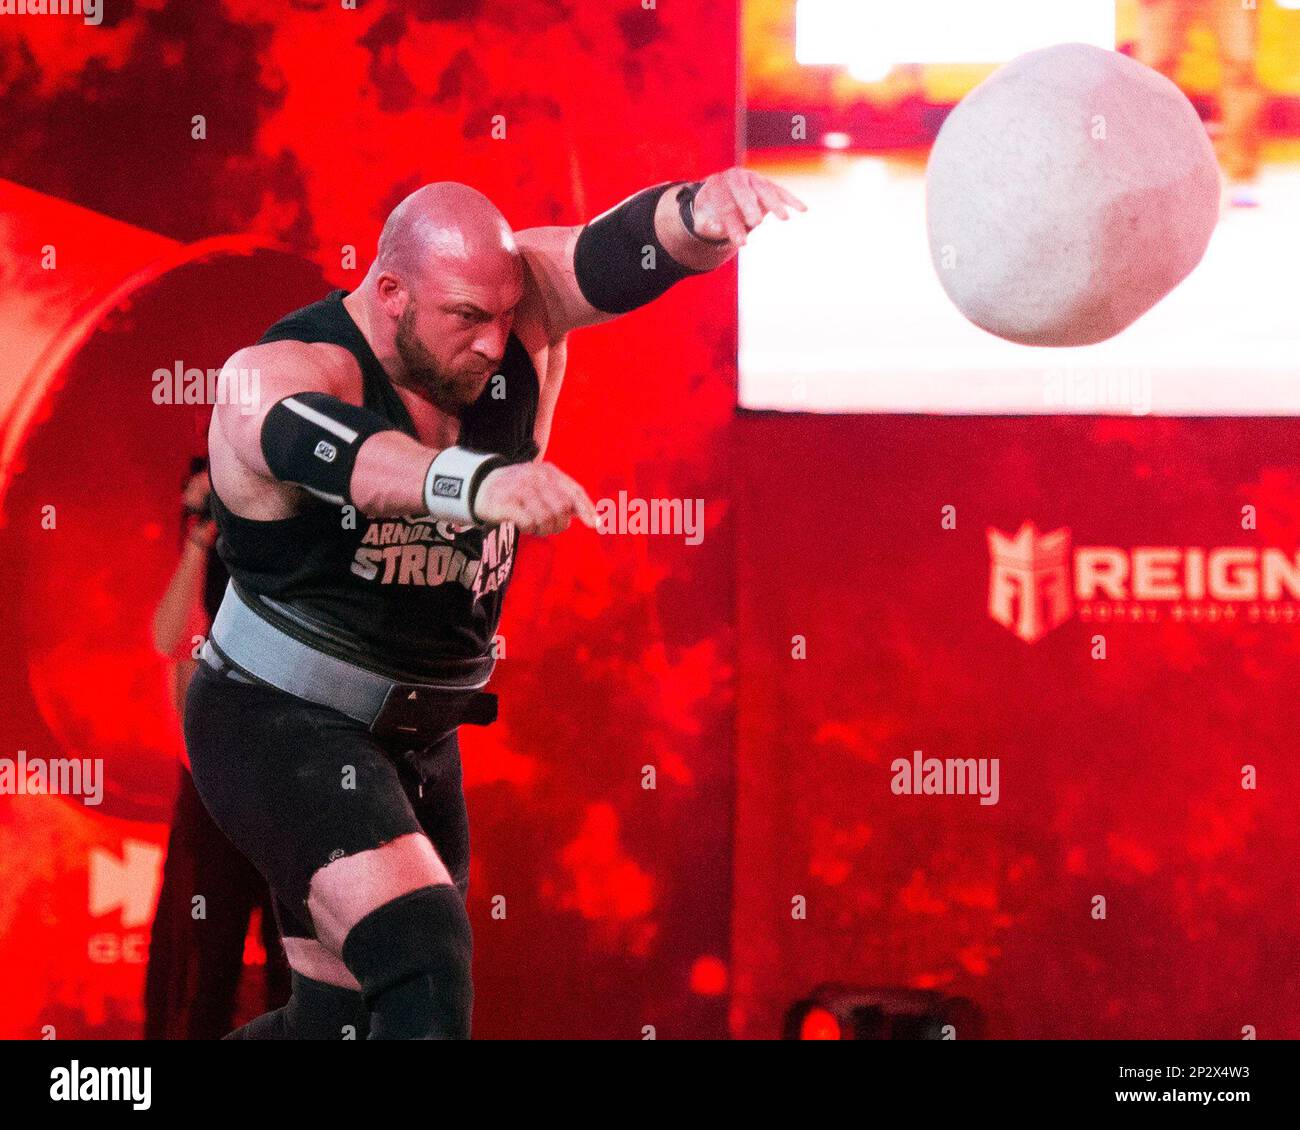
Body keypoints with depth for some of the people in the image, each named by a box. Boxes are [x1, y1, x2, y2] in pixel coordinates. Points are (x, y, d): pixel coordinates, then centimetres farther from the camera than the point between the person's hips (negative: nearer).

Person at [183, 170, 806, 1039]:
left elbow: (624, 251, -24)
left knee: (343, 1017, 16)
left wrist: (701, 211, -49)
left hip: (416, 737, 7)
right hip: (282, 725, -7)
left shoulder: (513, 294, -7)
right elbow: (328, 446, -46)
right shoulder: (278, 375, -23)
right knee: (427, 969, -26)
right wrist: (478, 482, -66)